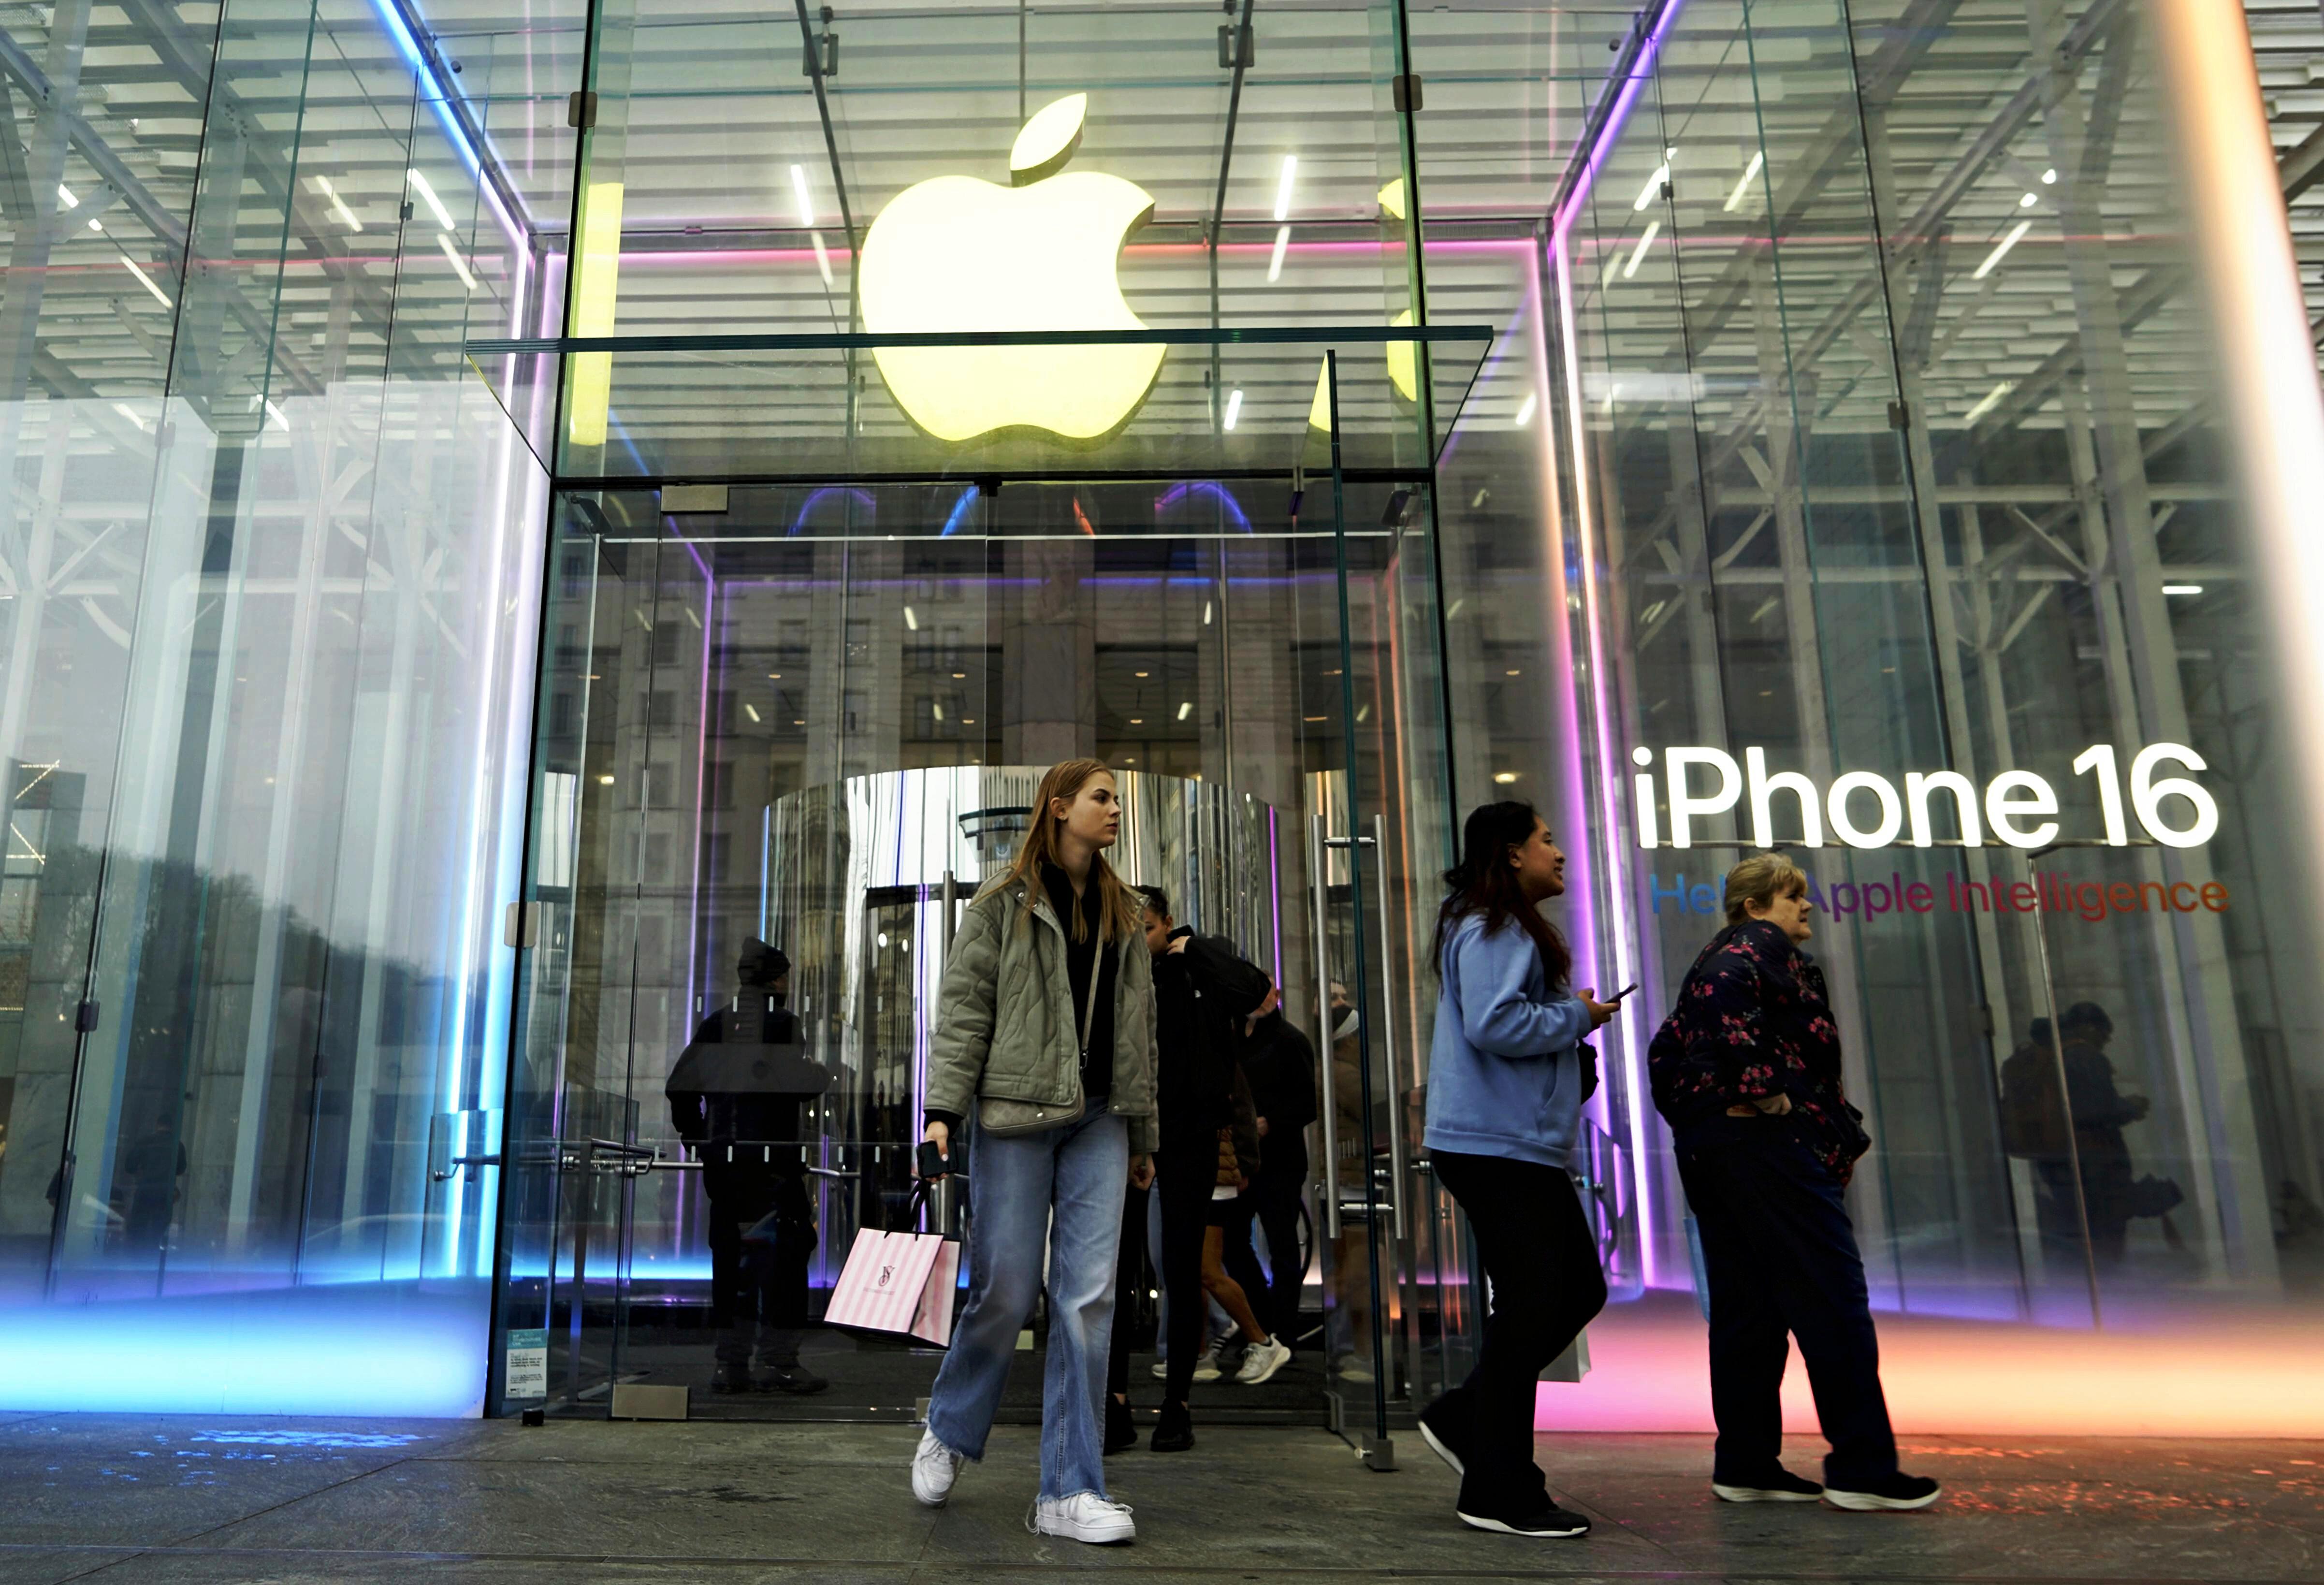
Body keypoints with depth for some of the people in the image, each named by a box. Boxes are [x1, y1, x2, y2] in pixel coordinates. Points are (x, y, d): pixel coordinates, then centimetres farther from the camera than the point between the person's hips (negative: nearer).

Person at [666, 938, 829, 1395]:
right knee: (782, 1254, 1)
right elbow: (805, 1085, -16)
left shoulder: (715, 1024, 11)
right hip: (773, 1154, -6)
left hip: (721, 1156, 6)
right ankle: (779, 1362, 2)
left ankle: (731, 1365, 13)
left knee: (729, 1255, 10)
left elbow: (678, 1087, 8)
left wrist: (694, 1136, 17)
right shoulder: (782, 1023, -6)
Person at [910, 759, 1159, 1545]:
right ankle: (948, 1434, 28)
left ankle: (1068, 1492, 4)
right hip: (1016, 1116, -4)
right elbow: (963, 1008, -3)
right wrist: (942, 1109, -12)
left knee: (1088, 1295, -3)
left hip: (1098, 1124, 4)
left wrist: (1142, 1137, 18)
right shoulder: (1004, 905, 2)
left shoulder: (1123, 914, 17)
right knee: (1004, 1292, 0)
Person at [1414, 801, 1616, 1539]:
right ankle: (1499, 1493, 6)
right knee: (1528, 1309, -5)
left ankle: (1463, 1420, 21)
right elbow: (1495, 1024, -26)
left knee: (1580, 1289, 14)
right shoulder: (1492, 930, -14)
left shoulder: (1511, 929, 21)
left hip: (1523, 1147, 11)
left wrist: (1572, 1020, 10)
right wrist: (1578, 1016, -12)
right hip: (1496, 1146, -11)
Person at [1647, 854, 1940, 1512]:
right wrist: (1763, 1090, -21)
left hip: (1706, 1148, 10)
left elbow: (1664, 1052, 20)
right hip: (1767, 1139, -10)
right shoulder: (1763, 946, -4)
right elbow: (1721, 991, -26)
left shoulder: (1716, 956, 23)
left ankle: (1745, 1466, 14)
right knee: (1832, 1297, -4)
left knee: (1745, 1309, 11)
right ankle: (1861, 1467, 0)